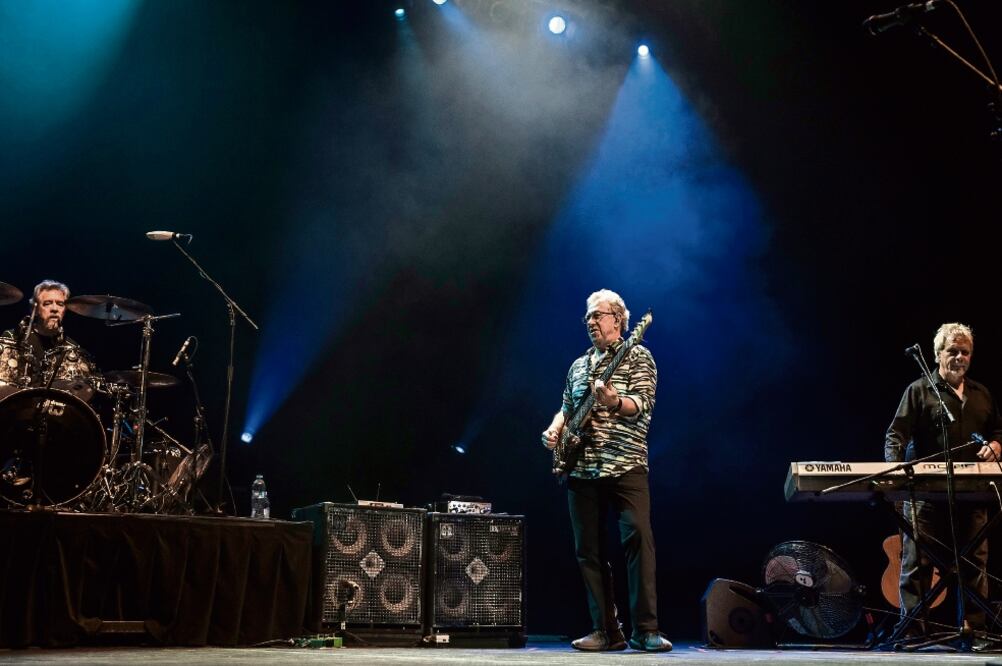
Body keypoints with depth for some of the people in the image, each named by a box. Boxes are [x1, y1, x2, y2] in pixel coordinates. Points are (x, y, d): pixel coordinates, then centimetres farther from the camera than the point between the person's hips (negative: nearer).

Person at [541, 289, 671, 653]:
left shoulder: (638, 357, 2)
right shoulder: (578, 366, 20)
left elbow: (643, 403, -12)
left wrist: (614, 401, -32)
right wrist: (554, 429, 6)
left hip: (626, 464, -6)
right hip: (581, 469, 6)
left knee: (638, 537, -17)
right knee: (588, 549, 3)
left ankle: (646, 629, -15)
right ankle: (606, 631, 8)